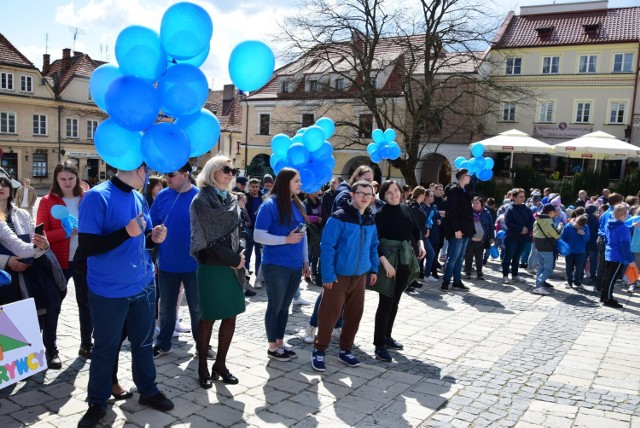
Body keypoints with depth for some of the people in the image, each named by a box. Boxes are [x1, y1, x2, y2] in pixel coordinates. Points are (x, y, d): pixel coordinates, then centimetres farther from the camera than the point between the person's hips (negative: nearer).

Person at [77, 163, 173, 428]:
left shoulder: (139, 198, 6)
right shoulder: (97, 197, -16)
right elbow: (87, 246, -20)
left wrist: (153, 238, -5)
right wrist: (126, 232, -28)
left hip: (143, 285, 6)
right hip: (109, 291, -6)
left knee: (143, 341, 17)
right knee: (105, 348, 10)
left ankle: (148, 390, 35)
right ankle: (97, 403, 28)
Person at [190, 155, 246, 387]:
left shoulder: (232, 200, 11)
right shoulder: (201, 200, -7)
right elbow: (209, 239, -12)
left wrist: (239, 259, 1)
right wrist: (235, 260, -10)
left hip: (232, 267, 6)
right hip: (212, 268, -6)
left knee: (230, 317, 7)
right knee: (208, 319, 3)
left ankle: (220, 364, 21)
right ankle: (203, 367, 18)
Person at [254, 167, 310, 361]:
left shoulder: (297, 205, 8)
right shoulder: (270, 205, -12)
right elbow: (258, 236, -15)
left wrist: (305, 261, 13)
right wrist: (286, 239, -20)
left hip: (295, 266, 6)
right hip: (276, 266, -6)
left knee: (285, 307, 15)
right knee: (275, 306, 6)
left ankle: (280, 343, 28)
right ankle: (272, 347, 19)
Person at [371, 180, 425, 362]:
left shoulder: (406, 209, 4)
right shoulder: (381, 213, -13)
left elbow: (415, 229, 17)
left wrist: (420, 243, -1)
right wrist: (385, 262, -25)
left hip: (405, 260, 6)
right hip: (388, 260, -6)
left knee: (395, 301, 15)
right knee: (385, 302, -5)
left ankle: (387, 336, 29)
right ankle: (379, 344, 2)